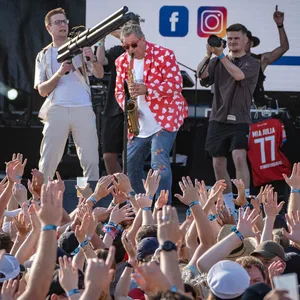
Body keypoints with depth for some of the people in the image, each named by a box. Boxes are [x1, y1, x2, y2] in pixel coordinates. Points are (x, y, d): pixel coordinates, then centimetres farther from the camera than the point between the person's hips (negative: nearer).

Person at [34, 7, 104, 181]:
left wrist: (92, 59, -18)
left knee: (91, 160, -4)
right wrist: (59, 73, -10)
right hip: (57, 109, 0)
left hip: (83, 108, 0)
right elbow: (42, 90, 6)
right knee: (48, 160, -2)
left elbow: (99, 74, 4)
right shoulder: (44, 56, 14)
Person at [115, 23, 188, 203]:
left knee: (159, 161, -21)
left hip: (165, 119, -7)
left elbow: (176, 84, -15)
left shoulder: (164, 55, -9)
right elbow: (119, 89, 15)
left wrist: (147, 89, -26)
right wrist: (126, 105, -7)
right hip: (140, 125, 7)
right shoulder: (123, 61, 8)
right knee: (131, 166, 9)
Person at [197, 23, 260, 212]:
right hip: (218, 119, 4)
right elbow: (202, 75, -4)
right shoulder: (218, 62, 11)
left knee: (239, 157, -22)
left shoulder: (252, 63, 0)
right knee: (218, 164, 5)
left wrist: (221, 55, -17)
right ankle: (229, 208, 17)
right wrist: (208, 55, -14)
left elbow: (239, 75, -20)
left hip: (239, 120, -4)